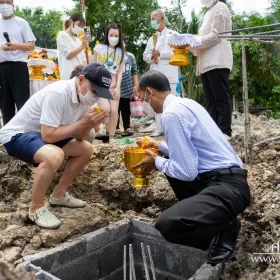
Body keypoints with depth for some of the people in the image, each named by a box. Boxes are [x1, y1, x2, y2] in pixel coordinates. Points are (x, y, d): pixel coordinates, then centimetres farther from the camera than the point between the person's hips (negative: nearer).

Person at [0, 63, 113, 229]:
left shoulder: (83, 96, -3)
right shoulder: (58, 93, -29)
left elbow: (78, 138, 1)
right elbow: (48, 135, -31)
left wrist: (90, 124, -19)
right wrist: (83, 123, -28)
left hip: (43, 135, 9)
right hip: (16, 135, -9)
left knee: (86, 149, 3)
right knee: (54, 155, -36)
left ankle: (59, 195, 16)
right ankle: (36, 208, -12)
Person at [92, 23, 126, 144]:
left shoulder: (121, 52, 10)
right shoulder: (99, 48, 4)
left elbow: (120, 71, 4)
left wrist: (118, 87, -6)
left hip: (113, 85, 2)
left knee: (114, 111, -5)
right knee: (106, 109, -21)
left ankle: (111, 137, 5)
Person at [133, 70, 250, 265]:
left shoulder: (171, 114, -16)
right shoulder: (186, 103, 14)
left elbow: (187, 171, -18)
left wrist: (156, 162, -1)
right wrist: (160, 146, 29)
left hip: (226, 187, -10)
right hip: (226, 178, 10)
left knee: (166, 226, -26)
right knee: (170, 160, 24)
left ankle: (226, 227, 0)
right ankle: (197, 211, 21)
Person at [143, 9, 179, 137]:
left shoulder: (173, 34, 7)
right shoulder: (151, 38, 25)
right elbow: (145, 55, 17)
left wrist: (160, 53, -9)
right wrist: (152, 57, -5)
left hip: (169, 74, -5)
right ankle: (159, 128, 6)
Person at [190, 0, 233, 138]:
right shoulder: (209, 12, 25)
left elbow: (216, 35, -11)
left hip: (217, 62, -8)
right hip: (207, 63, 8)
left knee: (221, 98, -9)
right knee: (210, 100, 4)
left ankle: (224, 132, -8)